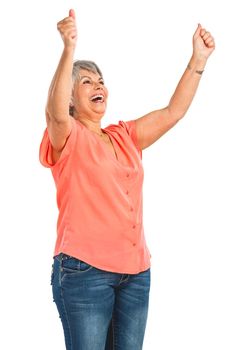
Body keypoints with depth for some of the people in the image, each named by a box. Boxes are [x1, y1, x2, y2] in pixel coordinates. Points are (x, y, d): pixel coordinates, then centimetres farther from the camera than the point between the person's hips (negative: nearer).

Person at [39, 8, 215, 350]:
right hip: (84, 270, -6)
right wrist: (69, 49, -35)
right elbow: (56, 112, -23)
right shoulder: (67, 138, -1)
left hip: (136, 271, 6)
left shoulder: (125, 137, 17)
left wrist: (198, 59, 8)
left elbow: (174, 111, 14)